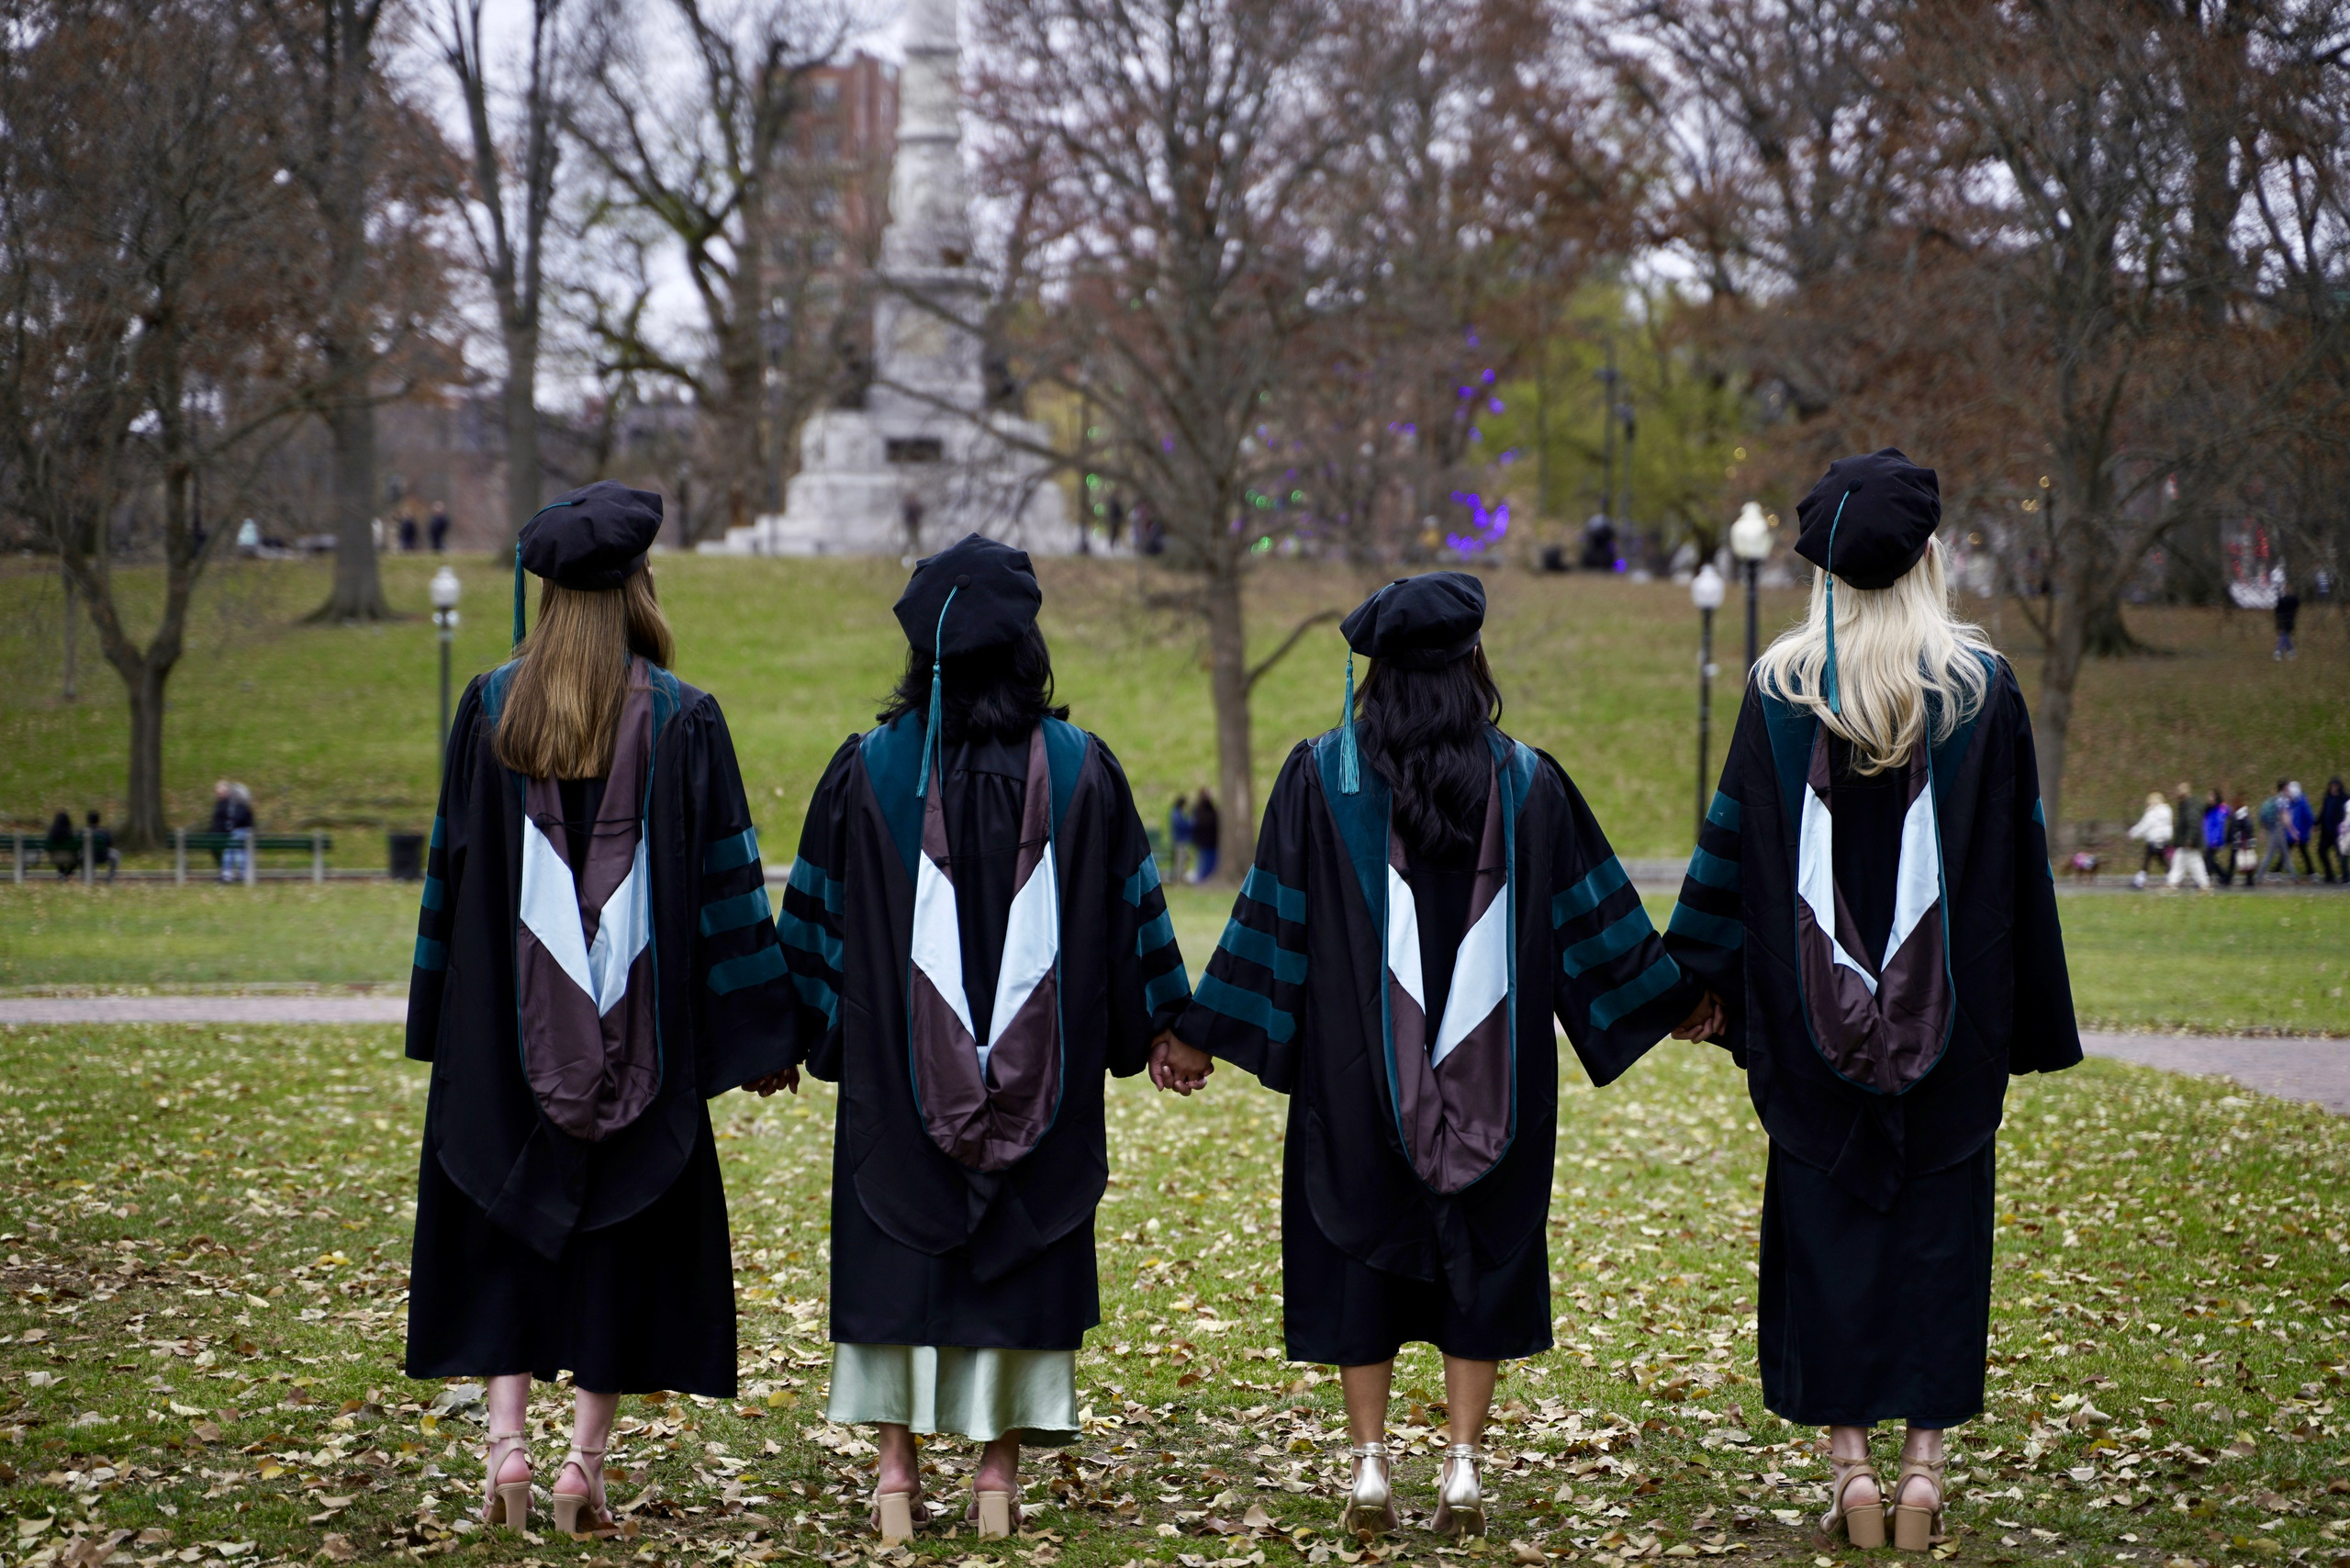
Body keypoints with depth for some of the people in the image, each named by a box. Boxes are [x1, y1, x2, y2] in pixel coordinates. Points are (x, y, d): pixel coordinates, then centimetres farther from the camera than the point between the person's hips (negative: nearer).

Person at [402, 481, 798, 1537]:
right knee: (625, 1230, 8)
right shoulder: (683, 720, -6)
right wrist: (759, 1033, 1)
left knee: (504, 1222, 11)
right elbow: (728, 881, -5)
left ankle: (507, 1439, -1)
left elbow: (450, 867, 4)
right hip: (640, 1024, -1)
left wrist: (440, 1018, 12)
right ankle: (586, 1454, 4)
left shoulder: (490, 708, -1)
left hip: (508, 1019, 1)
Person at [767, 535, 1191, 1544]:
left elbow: (815, 914, 2)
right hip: (1040, 1073, 1)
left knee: (899, 1249, 7)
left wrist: (791, 1036, 12)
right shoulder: (1080, 770, -2)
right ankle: (998, 1470, 7)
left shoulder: (869, 770, -4)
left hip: (898, 1066, 0)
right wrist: (1161, 1027, 15)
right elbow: (1134, 908, 4)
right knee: (1021, 1248, 7)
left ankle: (896, 1470, 4)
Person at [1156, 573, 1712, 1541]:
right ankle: (1463, 1470, 6)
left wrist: (1201, 1037, 3)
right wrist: (1675, 1004, 17)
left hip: (1358, 1070, -1)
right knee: (1483, 1245, 9)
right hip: (1492, 1077, 1)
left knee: (1360, 1247, 8)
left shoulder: (1323, 775, -6)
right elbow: (1595, 915, 4)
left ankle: (1370, 1465, 6)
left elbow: (1272, 919, -5)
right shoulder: (1527, 783, -2)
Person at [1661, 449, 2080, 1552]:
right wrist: (2029, 1024, 8)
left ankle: (1851, 1468, 5)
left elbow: (1734, 846, 0)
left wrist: (1705, 980, 10)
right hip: (1950, 1021, 0)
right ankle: (1922, 1471, 5)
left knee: (1825, 1227, 8)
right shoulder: (1981, 687, -3)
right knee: (1939, 1231, 7)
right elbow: (2017, 861, 0)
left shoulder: (1781, 688, -3)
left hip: (1815, 1016, 0)